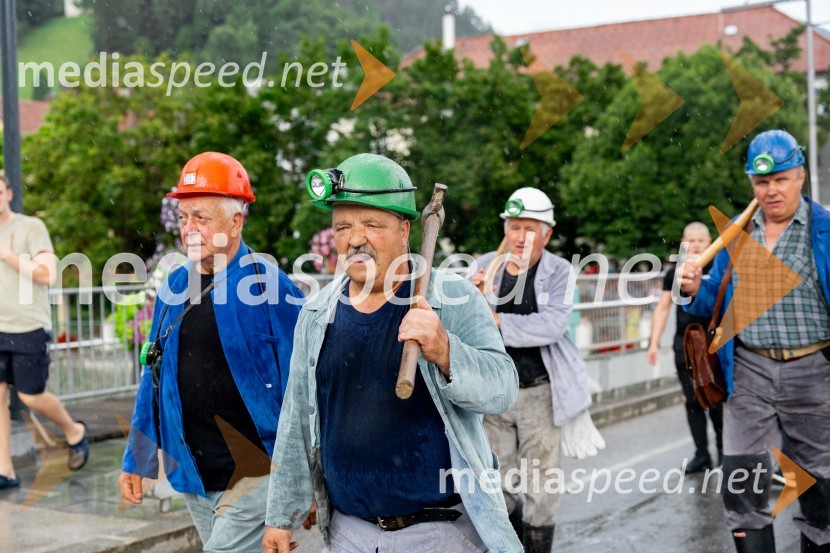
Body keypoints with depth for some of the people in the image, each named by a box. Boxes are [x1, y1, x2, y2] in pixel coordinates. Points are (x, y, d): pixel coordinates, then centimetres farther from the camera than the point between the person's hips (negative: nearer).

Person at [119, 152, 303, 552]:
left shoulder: (268, 286, -11)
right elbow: (154, 377, 15)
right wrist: (135, 461, 15)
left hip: (254, 474, -6)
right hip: (194, 477, 6)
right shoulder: (173, 288, 8)